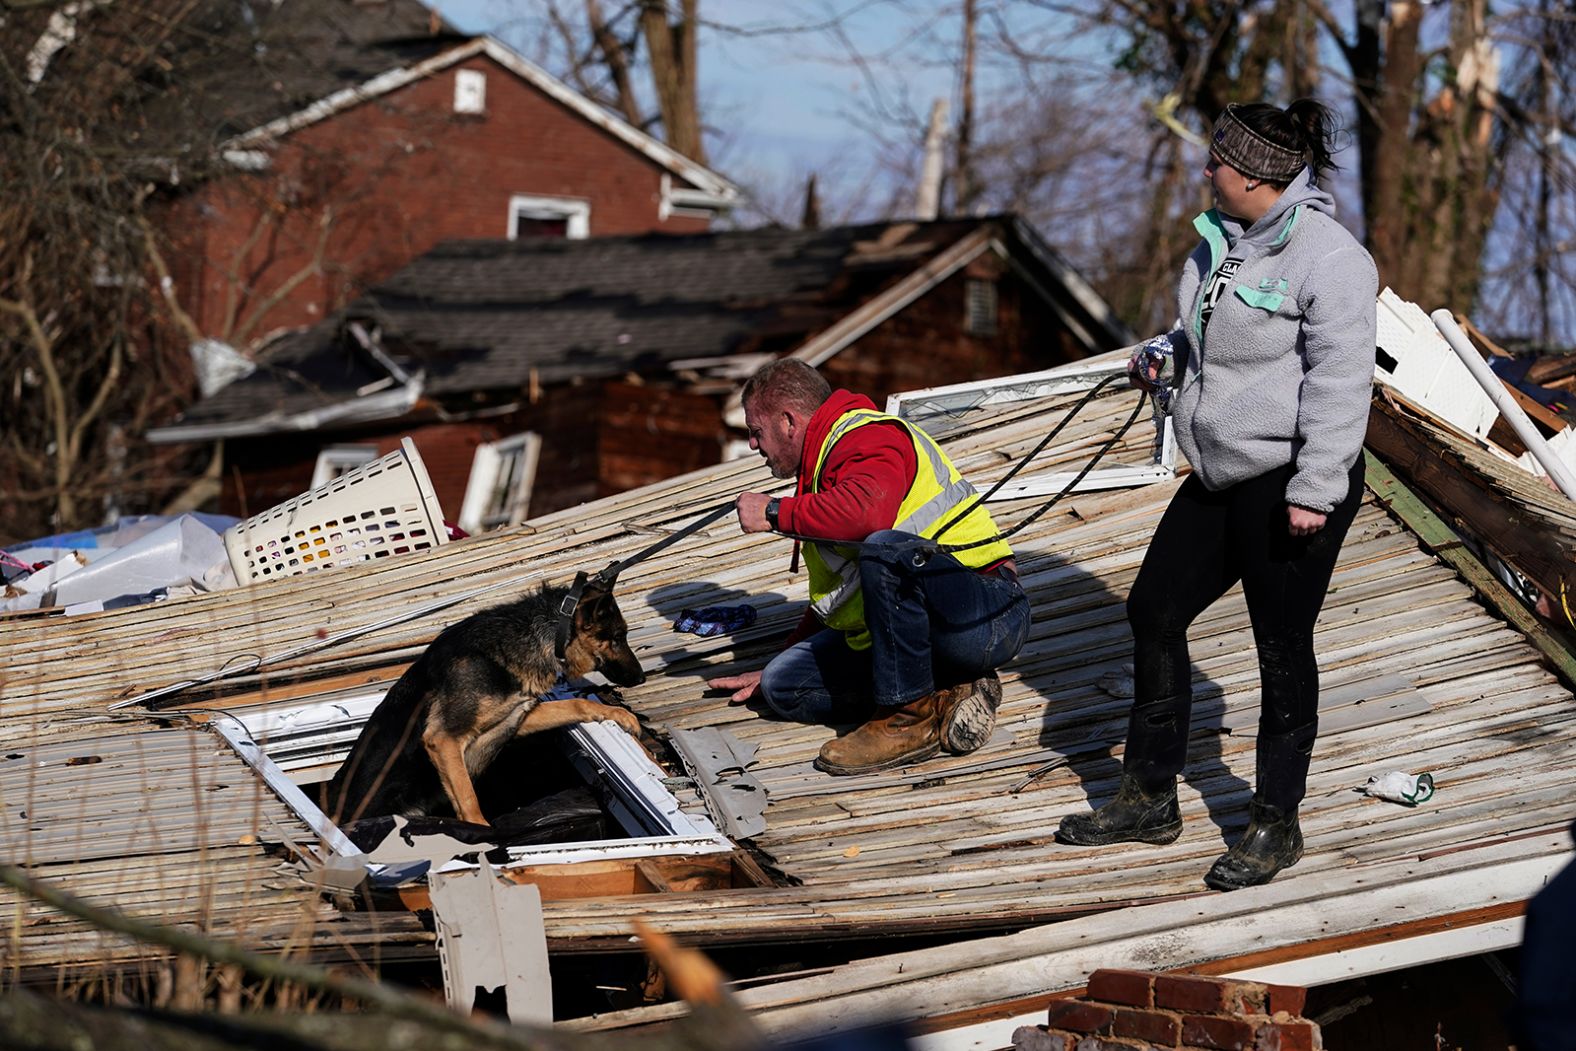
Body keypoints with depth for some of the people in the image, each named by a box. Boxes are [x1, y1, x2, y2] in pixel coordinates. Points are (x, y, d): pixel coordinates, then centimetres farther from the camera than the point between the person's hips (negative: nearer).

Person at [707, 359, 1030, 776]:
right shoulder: (824, 465, 23)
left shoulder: (870, 439, -10)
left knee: (884, 550, -38)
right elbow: (834, 597, 33)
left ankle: (909, 714, -23)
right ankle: (946, 695, -2)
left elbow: (866, 514, -34)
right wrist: (775, 670, 35)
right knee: (782, 686, 1)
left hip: (988, 614, -10)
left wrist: (774, 512, -19)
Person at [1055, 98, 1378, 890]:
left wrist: (1313, 492, -23)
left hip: (1291, 490, -9)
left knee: (1282, 649, 2)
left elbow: (1340, 383, -21)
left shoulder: (1327, 258, -19)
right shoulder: (1223, 239, 9)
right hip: (1221, 477, 9)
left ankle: (1275, 824, 17)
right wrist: (1164, 355, 4)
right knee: (1154, 610, 11)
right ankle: (1148, 800, 24)